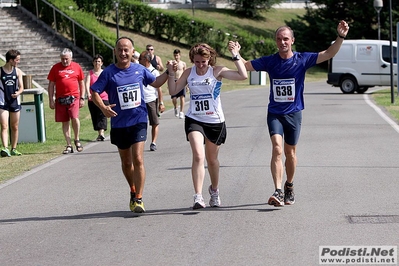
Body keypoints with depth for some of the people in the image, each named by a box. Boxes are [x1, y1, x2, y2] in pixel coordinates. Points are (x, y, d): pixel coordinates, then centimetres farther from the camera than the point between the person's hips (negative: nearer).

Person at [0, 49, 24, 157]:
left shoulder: (18, 72, 4)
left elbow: (21, 87, 3)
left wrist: (18, 93, -18)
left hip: (15, 102, 4)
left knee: (15, 127, 10)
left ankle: (13, 149, 19)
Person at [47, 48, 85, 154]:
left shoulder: (77, 67, 8)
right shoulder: (56, 68, 6)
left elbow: (81, 83, 14)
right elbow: (51, 85, 9)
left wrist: (82, 98, 9)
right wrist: (51, 100, 3)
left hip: (74, 97, -1)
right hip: (60, 99, 1)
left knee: (74, 117, -18)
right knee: (65, 122, 5)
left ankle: (77, 140, 4)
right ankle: (69, 145, 11)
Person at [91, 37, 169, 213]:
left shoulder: (140, 70, 2)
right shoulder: (109, 72, -6)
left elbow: (155, 83, 20)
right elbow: (94, 92, -5)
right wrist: (103, 108, -23)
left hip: (139, 121, -1)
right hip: (119, 124, 1)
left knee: (138, 159, -14)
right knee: (126, 162, 15)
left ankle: (138, 199, -8)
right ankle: (133, 191, 38)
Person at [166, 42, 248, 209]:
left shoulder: (217, 71, -7)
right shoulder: (189, 73, 2)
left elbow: (243, 76, -15)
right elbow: (173, 91, 4)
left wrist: (236, 55, -17)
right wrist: (171, 74, -8)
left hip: (215, 121, 0)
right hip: (194, 120, 0)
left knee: (212, 159, 15)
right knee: (198, 156, -20)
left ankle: (214, 190, 41)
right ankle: (198, 197, -21)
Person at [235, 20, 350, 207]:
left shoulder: (302, 59, -4)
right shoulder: (269, 61, -1)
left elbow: (328, 54, -9)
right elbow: (246, 66, 6)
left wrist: (340, 37, -22)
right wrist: (236, 54, -12)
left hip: (294, 113, 0)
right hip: (274, 113, 0)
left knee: (290, 153, 12)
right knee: (277, 149, -18)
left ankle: (289, 186, 35)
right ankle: (278, 192, -24)